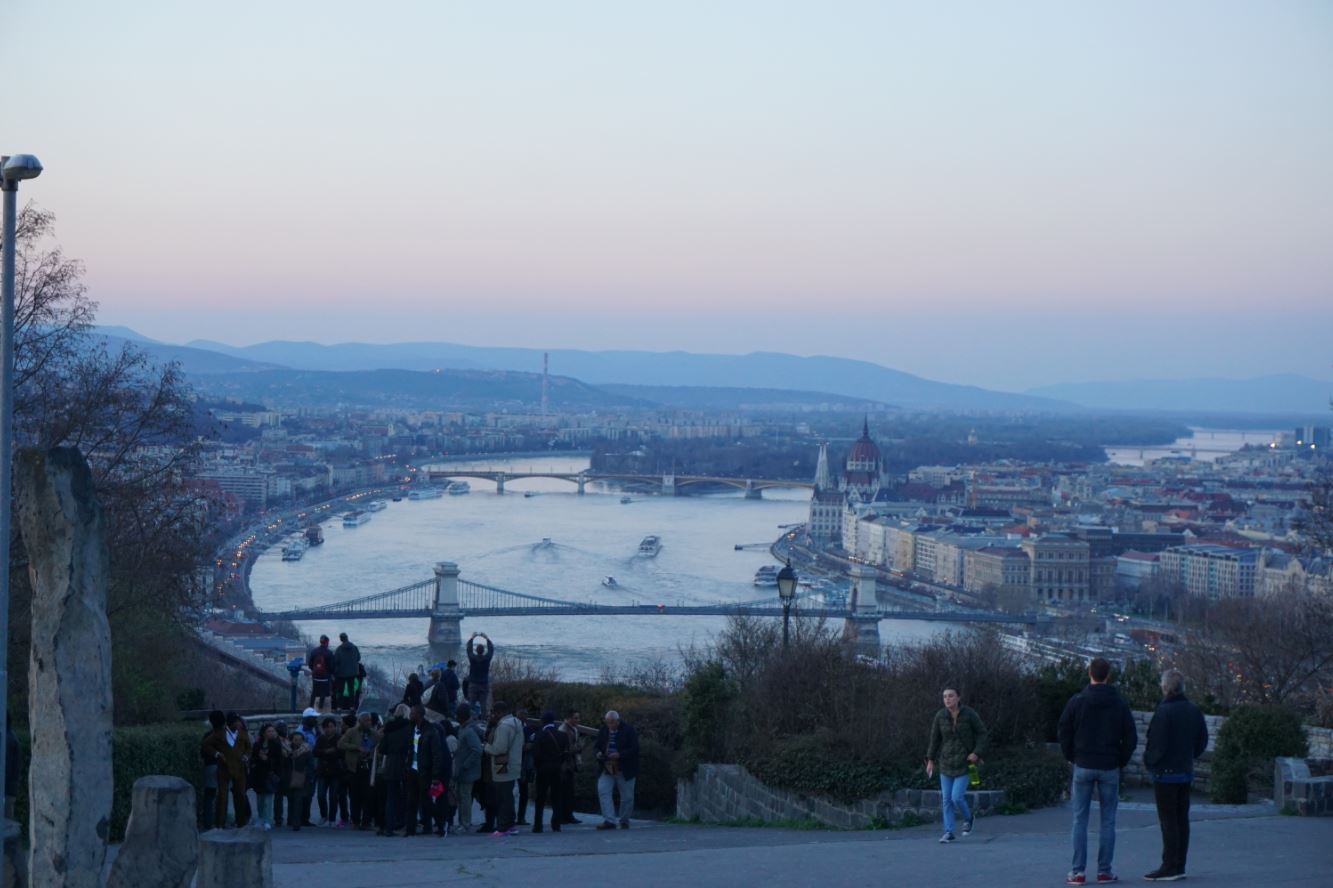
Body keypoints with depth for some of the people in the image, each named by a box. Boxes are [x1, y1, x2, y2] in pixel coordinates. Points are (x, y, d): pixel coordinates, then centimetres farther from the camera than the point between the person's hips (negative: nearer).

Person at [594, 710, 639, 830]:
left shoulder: (628, 729, -9)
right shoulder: (603, 730, 5)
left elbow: (634, 748, -13)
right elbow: (596, 746, 13)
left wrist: (619, 755, -26)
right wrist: (598, 753, -11)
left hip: (625, 770, -3)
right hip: (607, 769, 3)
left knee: (627, 797, 5)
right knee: (603, 791, -15)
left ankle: (624, 821, 24)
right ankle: (609, 820, -17)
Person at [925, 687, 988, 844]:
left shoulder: (970, 713, -13)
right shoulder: (940, 716, -6)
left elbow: (982, 733, -5)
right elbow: (935, 738, 3)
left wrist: (977, 753, -19)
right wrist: (930, 760, 1)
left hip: (965, 762, -3)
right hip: (947, 761, 3)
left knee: (957, 798, -10)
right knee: (946, 799, 1)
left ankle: (967, 818, 21)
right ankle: (948, 832, 11)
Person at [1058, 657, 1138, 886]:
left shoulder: (1077, 702, -4)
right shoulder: (1120, 704, -1)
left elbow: (1064, 732, -3)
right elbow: (1131, 738, -1)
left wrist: (1071, 757, 9)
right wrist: (1121, 761, 9)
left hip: (1083, 766, -1)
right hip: (1109, 768, 1)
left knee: (1080, 819, 3)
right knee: (1108, 820, 7)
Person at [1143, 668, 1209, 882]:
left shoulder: (1163, 712, -17)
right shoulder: (1193, 711, 7)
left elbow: (1157, 744, -18)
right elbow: (1202, 741, 13)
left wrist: (1148, 761, -1)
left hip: (1166, 773, -8)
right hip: (1186, 772, 8)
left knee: (1168, 821, -5)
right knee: (1181, 820, 11)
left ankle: (1170, 867, -5)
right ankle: (1179, 865, 15)